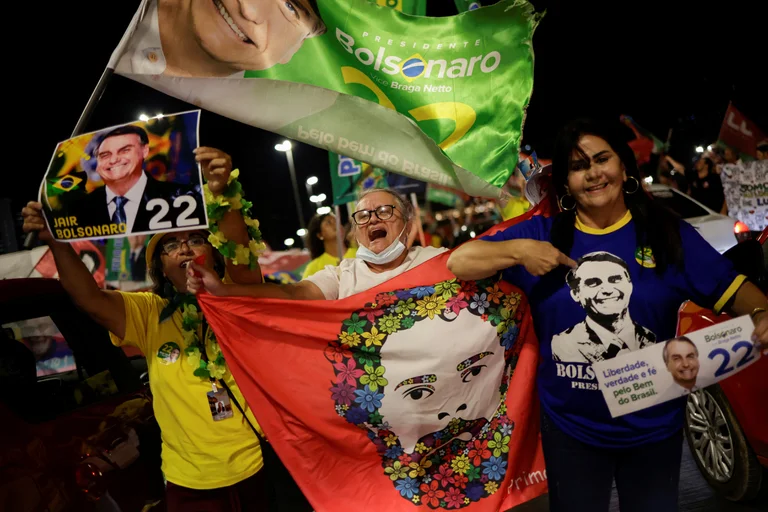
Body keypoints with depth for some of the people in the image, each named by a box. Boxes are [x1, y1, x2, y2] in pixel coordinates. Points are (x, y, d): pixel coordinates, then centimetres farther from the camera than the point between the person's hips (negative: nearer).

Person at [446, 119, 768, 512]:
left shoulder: (668, 233, -4)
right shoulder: (543, 234, -4)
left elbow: (733, 290, -5)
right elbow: (458, 262, -6)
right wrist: (520, 250, -21)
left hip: (654, 429, 1)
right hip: (570, 428, 0)